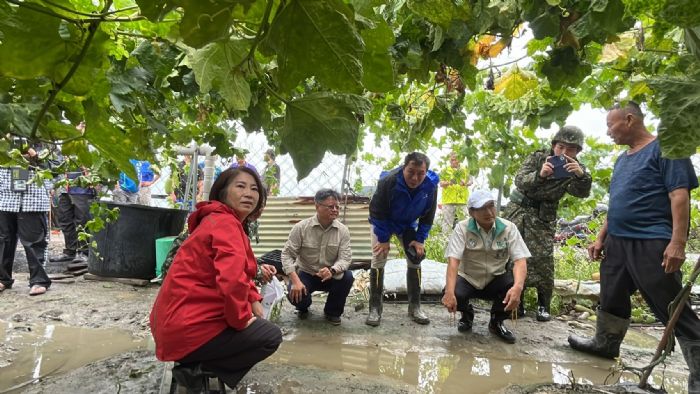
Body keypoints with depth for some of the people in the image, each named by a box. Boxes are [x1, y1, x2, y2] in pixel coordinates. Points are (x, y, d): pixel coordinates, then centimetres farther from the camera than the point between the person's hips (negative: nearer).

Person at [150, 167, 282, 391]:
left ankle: (196, 362, 13)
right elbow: (233, 279, -33)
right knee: (271, 337, -2)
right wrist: (241, 318, -16)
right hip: (189, 326, -10)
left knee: (257, 323, 22)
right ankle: (195, 368, 0)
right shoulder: (226, 223, -18)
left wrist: (253, 301, 7)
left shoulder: (225, 221, 15)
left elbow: (240, 271, 22)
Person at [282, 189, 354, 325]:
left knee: (347, 277, -27)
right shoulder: (301, 227, -14)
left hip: (330, 276, 2)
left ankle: (332, 311, 2)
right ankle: (303, 308, 12)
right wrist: (295, 281, -28)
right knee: (295, 295, -30)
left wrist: (332, 270, -39)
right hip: (305, 274, -1)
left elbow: (345, 258, -16)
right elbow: (287, 254, -15)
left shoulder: (343, 230, -10)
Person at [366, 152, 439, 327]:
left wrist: (420, 239, -12)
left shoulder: (431, 185, -26)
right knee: (378, 261, -11)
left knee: (415, 260, 0)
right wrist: (383, 239, -21)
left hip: (408, 225, 3)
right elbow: (377, 212, -25)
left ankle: (415, 306, 12)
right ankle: (375, 308, -1)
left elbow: (428, 215, -10)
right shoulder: (388, 181, -37)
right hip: (383, 223, -3)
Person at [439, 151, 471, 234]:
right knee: (447, 222, -2)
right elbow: (441, 184, 1)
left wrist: (466, 183, -14)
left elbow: (470, 181, 8)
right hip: (448, 200, -2)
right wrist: (448, 183, -20)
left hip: (462, 200, 2)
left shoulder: (464, 170, 15)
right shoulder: (445, 171, 9)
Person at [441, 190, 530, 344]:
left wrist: (518, 287, -41)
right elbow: (453, 260, -25)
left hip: (495, 281, 1)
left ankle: (496, 321, 2)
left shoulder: (508, 228, -12)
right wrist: (449, 292, -40)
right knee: (455, 294, -32)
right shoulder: (462, 228, -16)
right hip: (468, 279, -1)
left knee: (515, 283, -30)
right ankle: (467, 314, 10)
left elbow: (520, 260, -20)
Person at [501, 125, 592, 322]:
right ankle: (516, 302, 13)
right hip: (519, 210, 0)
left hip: (543, 217, 0)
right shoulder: (538, 157, -7)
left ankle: (543, 305, 10)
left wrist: (581, 175, -40)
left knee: (543, 259, -7)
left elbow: (582, 192, -19)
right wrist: (539, 175, -39)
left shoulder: (574, 168, -3)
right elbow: (519, 180, -19)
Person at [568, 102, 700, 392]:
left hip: (653, 244, -8)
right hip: (618, 241, 8)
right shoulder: (622, 159, 17)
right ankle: (605, 343, 35)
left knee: (673, 309, -1)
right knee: (612, 297, 17)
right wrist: (601, 238, 18)